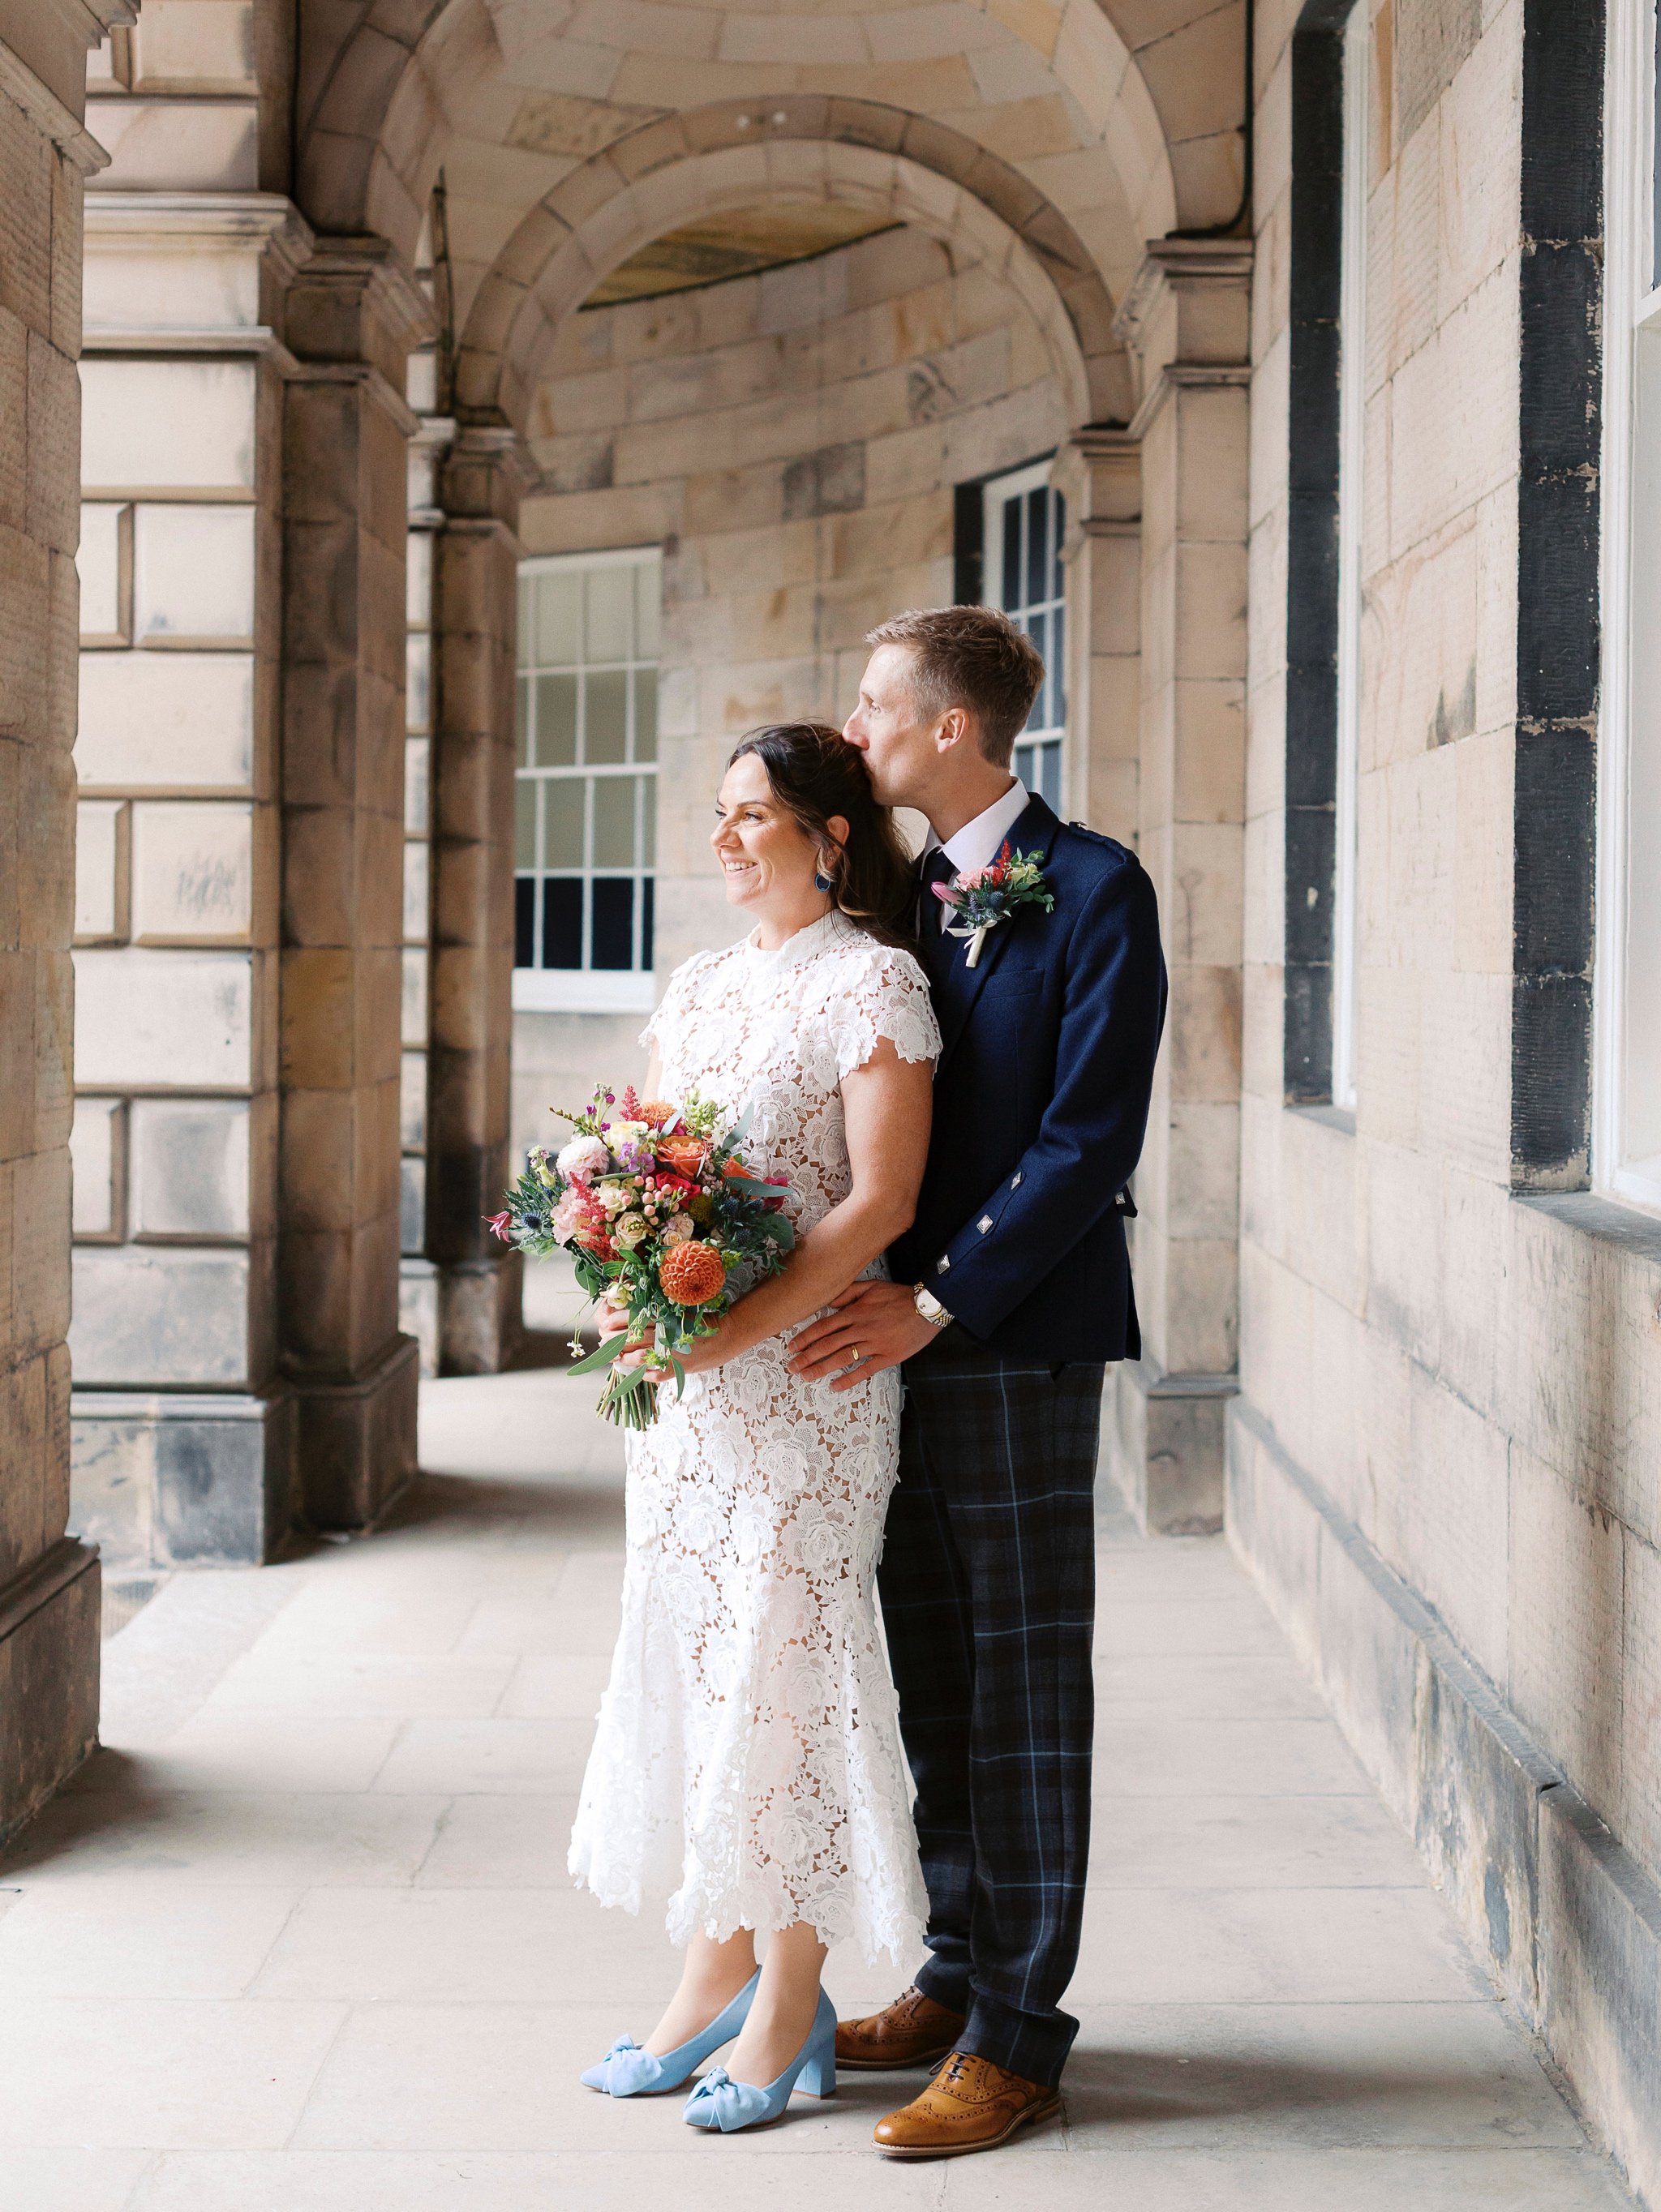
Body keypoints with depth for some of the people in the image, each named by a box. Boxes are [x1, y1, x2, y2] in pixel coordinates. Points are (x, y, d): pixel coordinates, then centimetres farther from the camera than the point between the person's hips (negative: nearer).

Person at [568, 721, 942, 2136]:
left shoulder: (874, 982, -8)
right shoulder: (701, 986, 15)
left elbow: (878, 1204, -15)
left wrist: (731, 1333, -20)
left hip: (806, 1375, -7)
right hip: (686, 1381, 7)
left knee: (786, 1659, -2)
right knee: (689, 1653, 10)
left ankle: (791, 2009, 9)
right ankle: (716, 1976, 22)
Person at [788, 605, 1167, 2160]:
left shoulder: (1092, 892, -9)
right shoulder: (899, 893, 13)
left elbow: (1090, 1138, -15)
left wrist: (939, 1299, -18)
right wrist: (863, 1297, 1)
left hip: (1018, 1337, -7)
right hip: (900, 1332, 7)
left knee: (1023, 1694, -1)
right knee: (934, 1683, 13)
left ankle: (1017, 2037, 6)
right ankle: (959, 1981, 25)